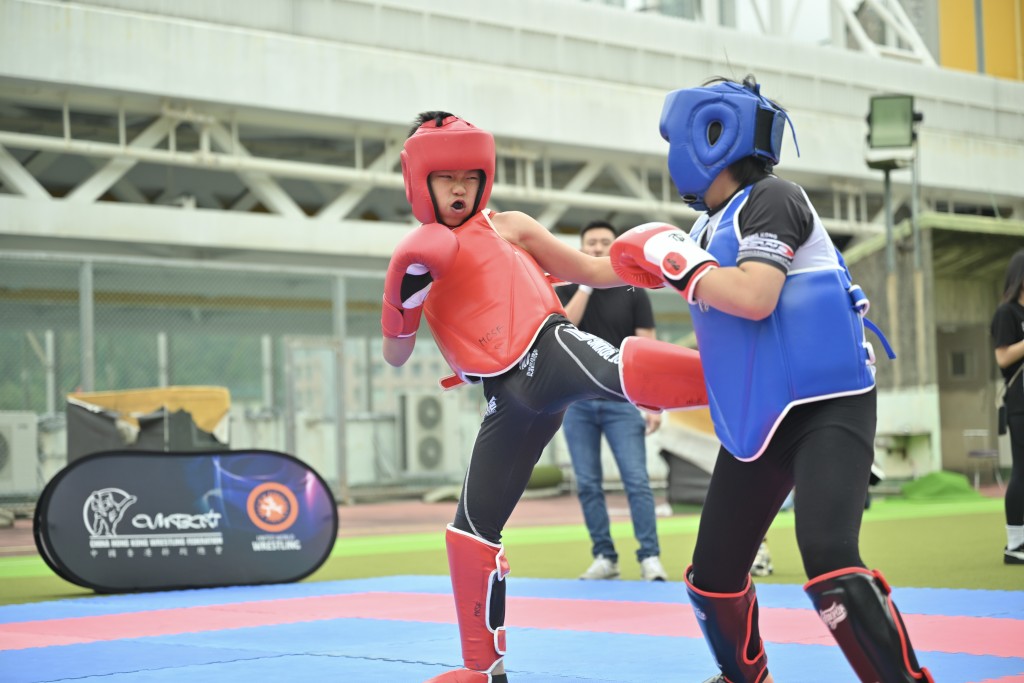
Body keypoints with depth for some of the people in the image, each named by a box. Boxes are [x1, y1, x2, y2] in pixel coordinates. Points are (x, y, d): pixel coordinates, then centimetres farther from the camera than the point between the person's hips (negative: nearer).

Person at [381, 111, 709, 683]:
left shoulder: (508, 227, 11)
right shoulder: (419, 253, 18)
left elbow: (592, 271, 16)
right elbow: (396, 356, 19)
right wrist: (404, 297, -2)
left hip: (553, 354, -4)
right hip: (510, 400, 4)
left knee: (624, 369, -39)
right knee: (473, 527, 6)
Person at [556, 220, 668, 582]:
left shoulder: (633, 293, 3)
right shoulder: (567, 291, 7)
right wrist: (587, 283, -13)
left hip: (621, 400, -2)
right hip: (577, 401, 2)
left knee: (637, 481, -9)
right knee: (588, 484, 2)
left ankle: (650, 558, -6)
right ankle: (604, 557, 10)